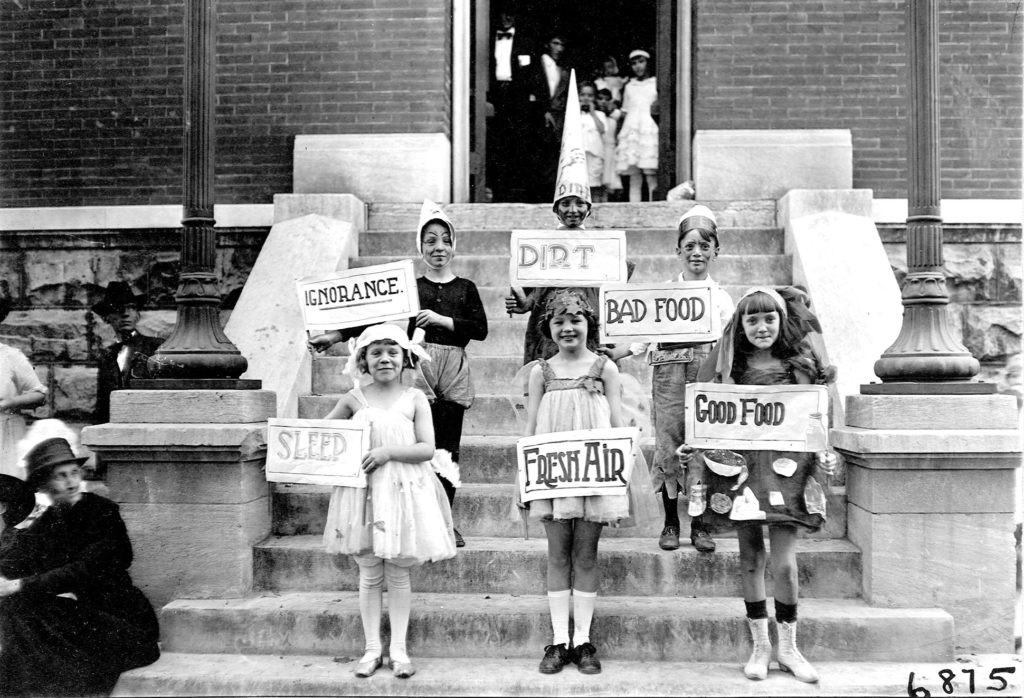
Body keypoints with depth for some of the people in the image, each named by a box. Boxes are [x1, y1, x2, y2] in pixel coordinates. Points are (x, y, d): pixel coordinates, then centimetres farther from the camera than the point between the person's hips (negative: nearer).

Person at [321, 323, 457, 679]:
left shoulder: (414, 399, -2)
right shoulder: (354, 398, 3)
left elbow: (427, 448, -8)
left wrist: (388, 452, -20)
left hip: (403, 492, -1)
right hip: (363, 492, 1)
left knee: (398, 574, 8)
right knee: (369, 575, 8)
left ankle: (399, 648, 20)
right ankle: (372, 648, 20)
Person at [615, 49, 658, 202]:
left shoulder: (656, 83, 8)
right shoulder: (628, 85, 18)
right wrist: (618, 136, 12)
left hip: (650, 131, -3)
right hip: (631, 131, 3)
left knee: (651, 177, -11)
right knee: (633, 179, -2)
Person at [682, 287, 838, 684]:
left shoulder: (802, 362, 3)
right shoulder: (728, 366, 3)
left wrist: (824, 456, -4)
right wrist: (694, 448, -8)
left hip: (786, 468, -1)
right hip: (740, 468, 1)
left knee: (784, 562, -4)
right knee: (750, 559, 8)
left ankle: (788, 647, 18)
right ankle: (759, 645, 23)